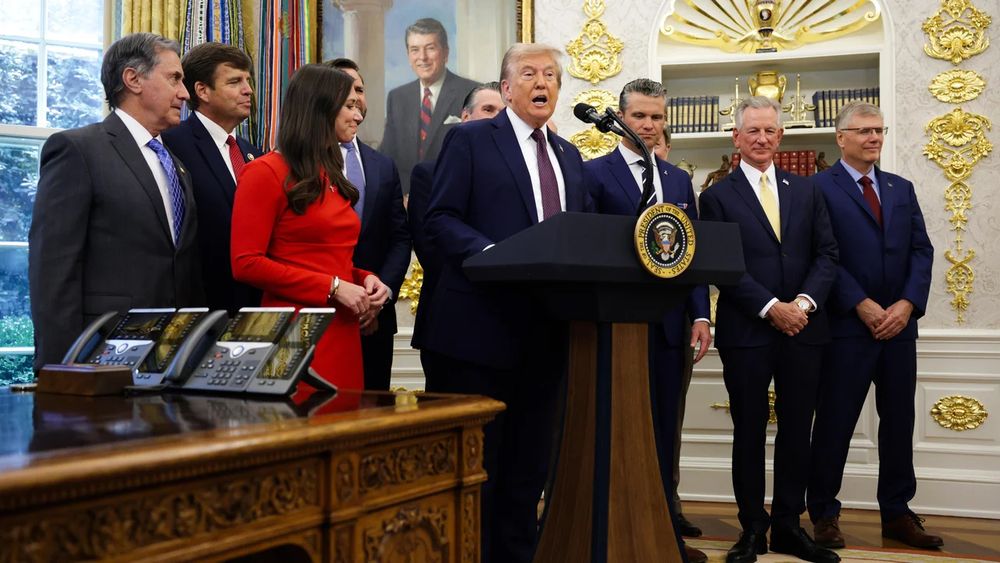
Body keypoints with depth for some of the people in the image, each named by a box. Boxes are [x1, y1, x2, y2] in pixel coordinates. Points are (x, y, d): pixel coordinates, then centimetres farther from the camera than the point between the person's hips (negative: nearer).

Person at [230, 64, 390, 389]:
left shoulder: (331, 175, 19)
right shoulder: (266, 174, -5)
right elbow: (246, 263, -12)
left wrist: (365, 279, 3)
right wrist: (332, 287, -14)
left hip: (343, 332, 7)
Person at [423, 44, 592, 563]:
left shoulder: (569, 157, 19)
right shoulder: (470, 139, 1)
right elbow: (440, 219, -7)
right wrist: (493, 255, -23)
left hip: (548, 329, 6)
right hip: (485, 323, -6)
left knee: (530, 462, 12)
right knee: (476, 462, 1)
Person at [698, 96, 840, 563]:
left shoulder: (806, 191, 12)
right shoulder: (717, 197, 1)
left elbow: (826, 253, 6)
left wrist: (805, 302, -10)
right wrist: (771, 308, -15)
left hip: (803, 329, 3)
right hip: (746, 332, -3)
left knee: (796, 430, 8)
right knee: (749, 432, 5)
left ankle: (788, 525, 20)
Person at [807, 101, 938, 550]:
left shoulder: (902, 189, 15)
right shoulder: (819, 188, -2)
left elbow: (921, 250, 8)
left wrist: (907, 304, -7)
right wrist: (862, 306, -15)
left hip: (899, 325, 6)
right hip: (847, 326, -5)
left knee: (899, 423, 10)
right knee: (835, 424, 2)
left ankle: (896, 514, 22)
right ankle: (823, 513, 14)